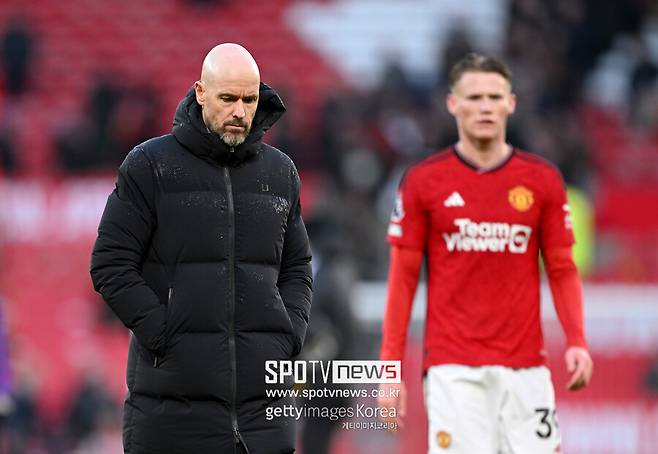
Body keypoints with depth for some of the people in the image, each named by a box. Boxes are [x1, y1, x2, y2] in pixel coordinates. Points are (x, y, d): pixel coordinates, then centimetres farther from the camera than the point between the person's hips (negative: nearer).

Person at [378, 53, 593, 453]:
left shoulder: (543, 180, 6)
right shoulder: (423, 181, 2)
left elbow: (562, 270, 9)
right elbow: (403, 277, 5)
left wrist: (577, 341, -6)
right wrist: (391, 366, 0)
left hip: (525, 365, 2)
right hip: (453, 368, -2)